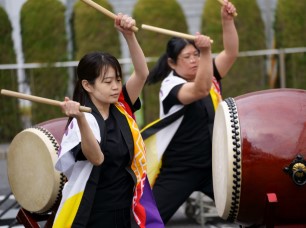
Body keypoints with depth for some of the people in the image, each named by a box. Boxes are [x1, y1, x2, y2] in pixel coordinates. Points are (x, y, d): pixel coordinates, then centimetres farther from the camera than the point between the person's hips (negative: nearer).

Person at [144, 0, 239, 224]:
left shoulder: (208, 74, 5)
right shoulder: (170, 86, -16)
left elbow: (231, 53, -5)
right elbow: (200, 90, -34)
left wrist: (227, 20, -19)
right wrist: (207, 52, -46)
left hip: (212, 164, 6)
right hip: (179, 170, -6)